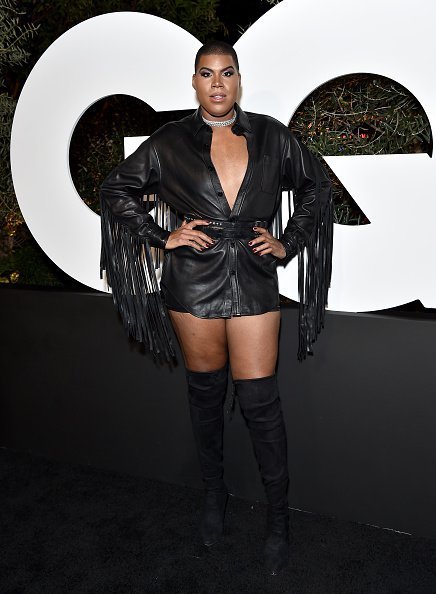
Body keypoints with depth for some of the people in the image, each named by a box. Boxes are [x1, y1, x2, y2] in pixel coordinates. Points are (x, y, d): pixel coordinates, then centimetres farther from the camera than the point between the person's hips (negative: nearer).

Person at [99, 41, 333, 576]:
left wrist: (288, 243, 4)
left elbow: (316, 186, 16)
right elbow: (116, 189, 9)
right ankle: (214, 494, 36)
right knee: (205, 393, 13)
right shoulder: (170, 142, 3)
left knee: (259, 402, 0)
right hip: (193, 285, 1)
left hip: (254, 283, 0)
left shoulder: (270, 136, 5)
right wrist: (162, 237, -2)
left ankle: (278, 518, 19)